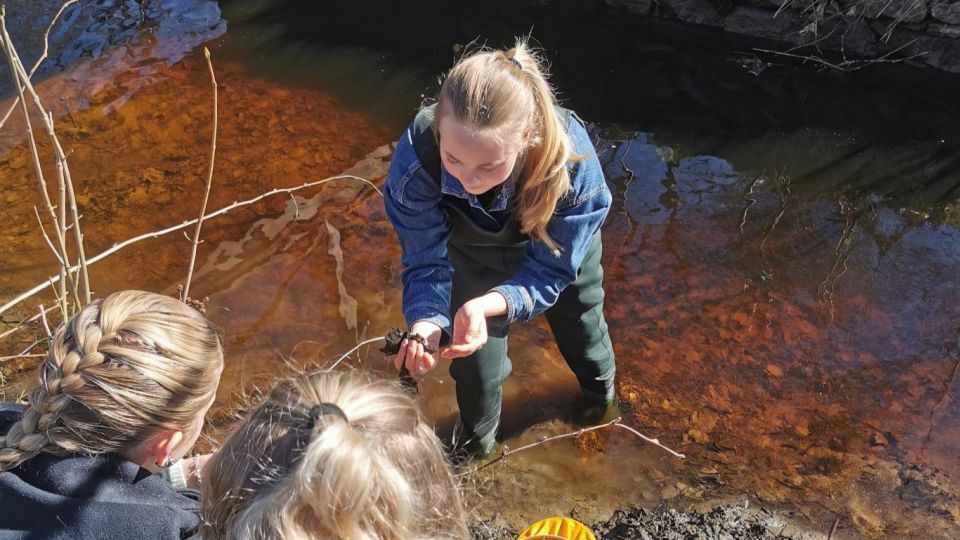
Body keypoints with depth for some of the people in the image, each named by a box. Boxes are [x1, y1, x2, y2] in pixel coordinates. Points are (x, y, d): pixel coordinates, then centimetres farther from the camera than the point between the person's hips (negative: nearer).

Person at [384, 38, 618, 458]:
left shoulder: (571, 158, -45)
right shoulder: (416, 156, -42)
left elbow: (550, 269, -33)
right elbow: (426, 262, -28)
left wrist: (488, 306, -53)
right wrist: (426, 323, -50)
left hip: (558, 238, 1)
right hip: (472, 250, 0)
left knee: (580, 320, 25)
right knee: (474, 351, 4)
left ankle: (600, 390, 64)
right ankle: (478, 446, 41)